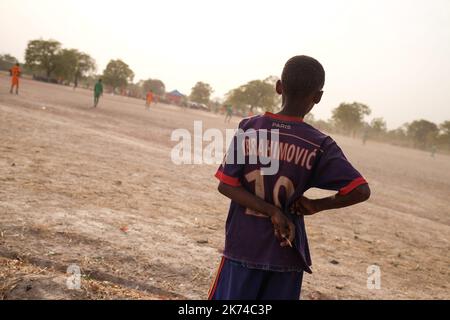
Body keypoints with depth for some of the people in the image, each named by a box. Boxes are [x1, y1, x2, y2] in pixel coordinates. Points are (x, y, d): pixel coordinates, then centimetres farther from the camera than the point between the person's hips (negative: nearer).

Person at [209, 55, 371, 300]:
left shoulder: (250, 128, -6)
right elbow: (361, 191, -11)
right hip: (287, 253, 0)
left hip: (243, 246, 0)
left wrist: (271, 211, -10)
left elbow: (226, 186, -9)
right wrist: (316, 205, -2)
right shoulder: (319, 145, -7)